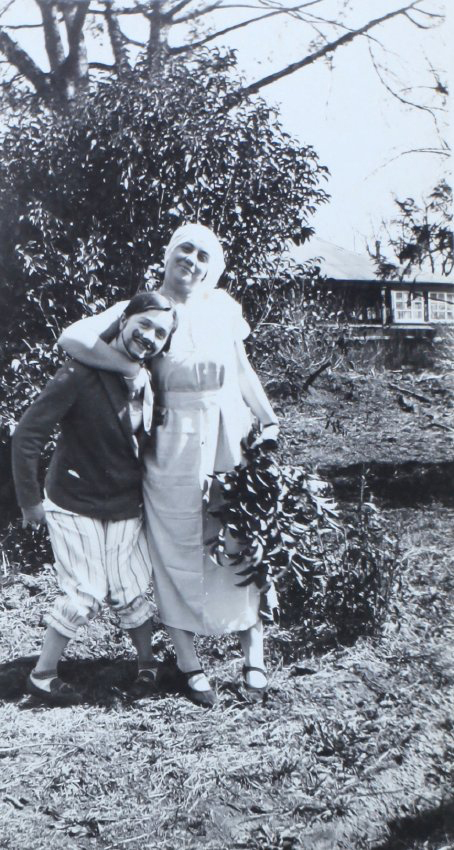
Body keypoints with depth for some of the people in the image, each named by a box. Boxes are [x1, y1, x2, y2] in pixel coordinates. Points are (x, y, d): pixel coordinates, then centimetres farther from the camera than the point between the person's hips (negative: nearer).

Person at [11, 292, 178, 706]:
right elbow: (27, 435, -18)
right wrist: (30, 500, -14)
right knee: (85, 595, -4)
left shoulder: (151, 382, -2)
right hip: (75, 505, -5)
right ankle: (42, 675, 15)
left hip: (125, 509, 5)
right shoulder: (81, 375, -21)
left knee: (131, 592, 5)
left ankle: (147, 662, 28)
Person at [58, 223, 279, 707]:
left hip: (229, 436, 3)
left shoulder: (223, 308, 9)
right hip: (173, 445, -3)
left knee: (241, 540, 6)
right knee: (178, 548, 4)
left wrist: (267, 419, 21)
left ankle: (253, 648, 22)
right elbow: (73, 339, -13)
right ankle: (187, 661, 17)